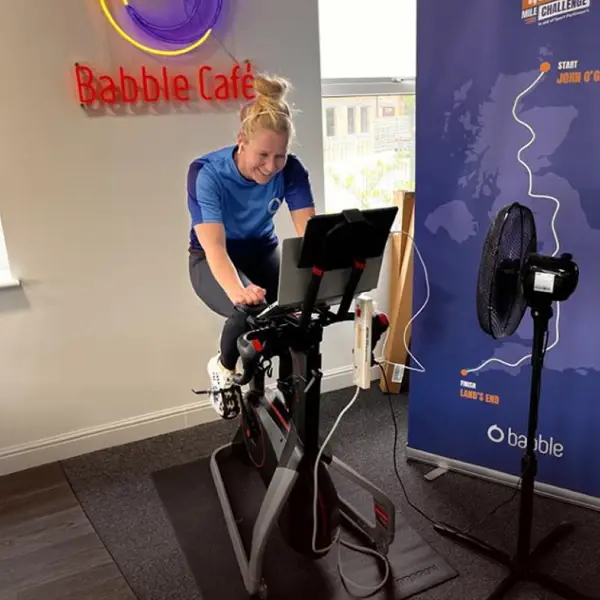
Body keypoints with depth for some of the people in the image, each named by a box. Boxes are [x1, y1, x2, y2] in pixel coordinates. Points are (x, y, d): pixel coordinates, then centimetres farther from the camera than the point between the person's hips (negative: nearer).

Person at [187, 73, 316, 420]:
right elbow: (214, 247, -38)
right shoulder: (207, 173, -28)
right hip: (212, 262, -3)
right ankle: (224, 368, 0)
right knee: (250, 310, -34)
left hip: (262, 252, 4)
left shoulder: (291, 170, -19)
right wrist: (238, 291, -58)